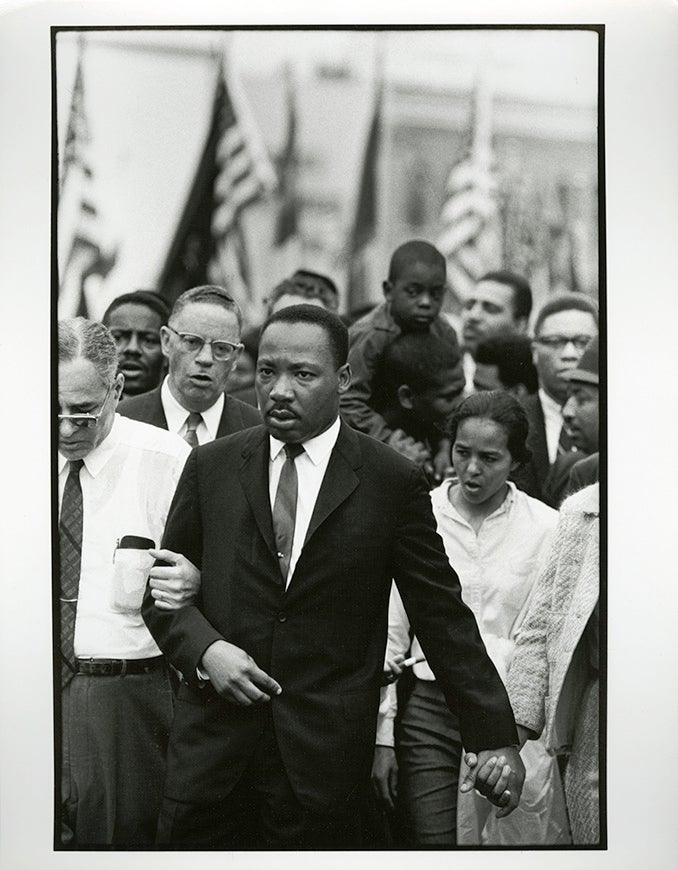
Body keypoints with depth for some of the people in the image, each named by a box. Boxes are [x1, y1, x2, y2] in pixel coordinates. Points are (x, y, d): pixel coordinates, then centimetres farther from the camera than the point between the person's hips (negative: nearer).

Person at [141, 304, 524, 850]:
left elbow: (443, 617, 3)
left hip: (326, 758, -2)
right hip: (213, 741, 2)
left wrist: (496, 738, 0)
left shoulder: (393, 482, 1)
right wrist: (205, 649, -8)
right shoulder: (210, 468, 8)